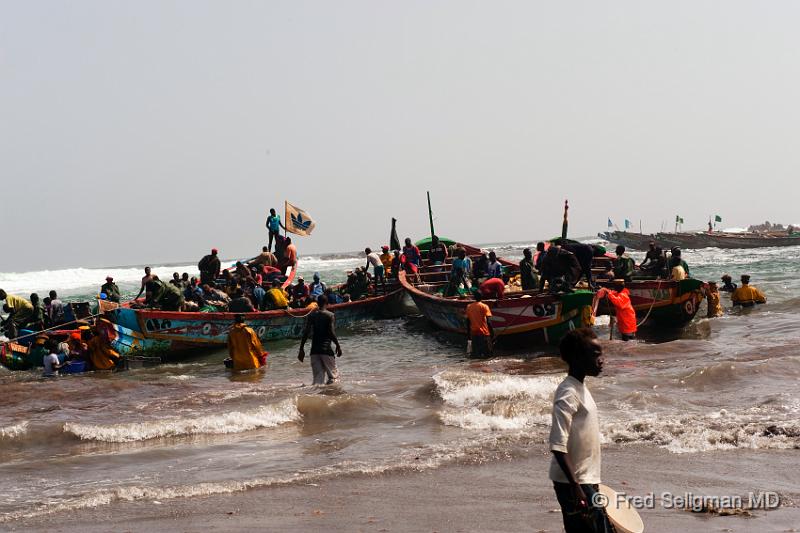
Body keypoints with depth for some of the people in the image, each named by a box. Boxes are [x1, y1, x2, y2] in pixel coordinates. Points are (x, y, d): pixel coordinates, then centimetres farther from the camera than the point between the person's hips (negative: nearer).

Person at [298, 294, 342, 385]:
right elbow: (332, 333, -11)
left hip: (314, 350, 4)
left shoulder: (311, 315, 7)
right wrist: (338, 346, 0)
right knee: (333, 375, 2)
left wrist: (301, 349, 6)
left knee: (318, 377, 7)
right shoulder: (330, 315, -2)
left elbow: (306, 333, 2)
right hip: (326, 349, -4)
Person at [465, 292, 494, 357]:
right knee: (487, 353, 0)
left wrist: (468, 333, 17)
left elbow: (468, 322, 9)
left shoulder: (469, 307, 6)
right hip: (484, 332, -4)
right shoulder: (484, 307, -7)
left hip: (473, 332, 4)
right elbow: (488, 321, -11)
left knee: (476, 352, 11)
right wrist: (492, 332, -6)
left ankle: (476, 353, -10)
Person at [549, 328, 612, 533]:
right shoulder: (568, 394, -19)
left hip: (586, 480, 10)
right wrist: (575, 487, -26)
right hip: (574, 484, -10)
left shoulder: (580, 388, 11)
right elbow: (558, 446, -24)